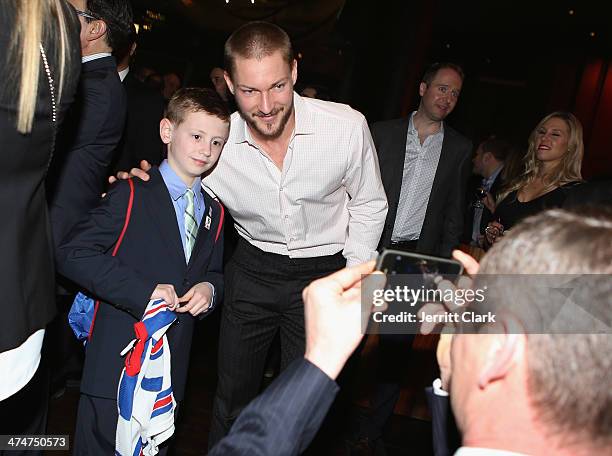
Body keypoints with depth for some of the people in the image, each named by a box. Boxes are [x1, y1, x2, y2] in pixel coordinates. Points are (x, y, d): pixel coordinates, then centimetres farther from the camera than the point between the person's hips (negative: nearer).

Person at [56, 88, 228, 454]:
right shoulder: (131, 196, -10)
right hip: (117, 362, -5)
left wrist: (209, 288, -5)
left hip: (173, 368, 6)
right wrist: (143, 290, -23)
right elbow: (73, 254, -16)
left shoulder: (214, 212, 10)